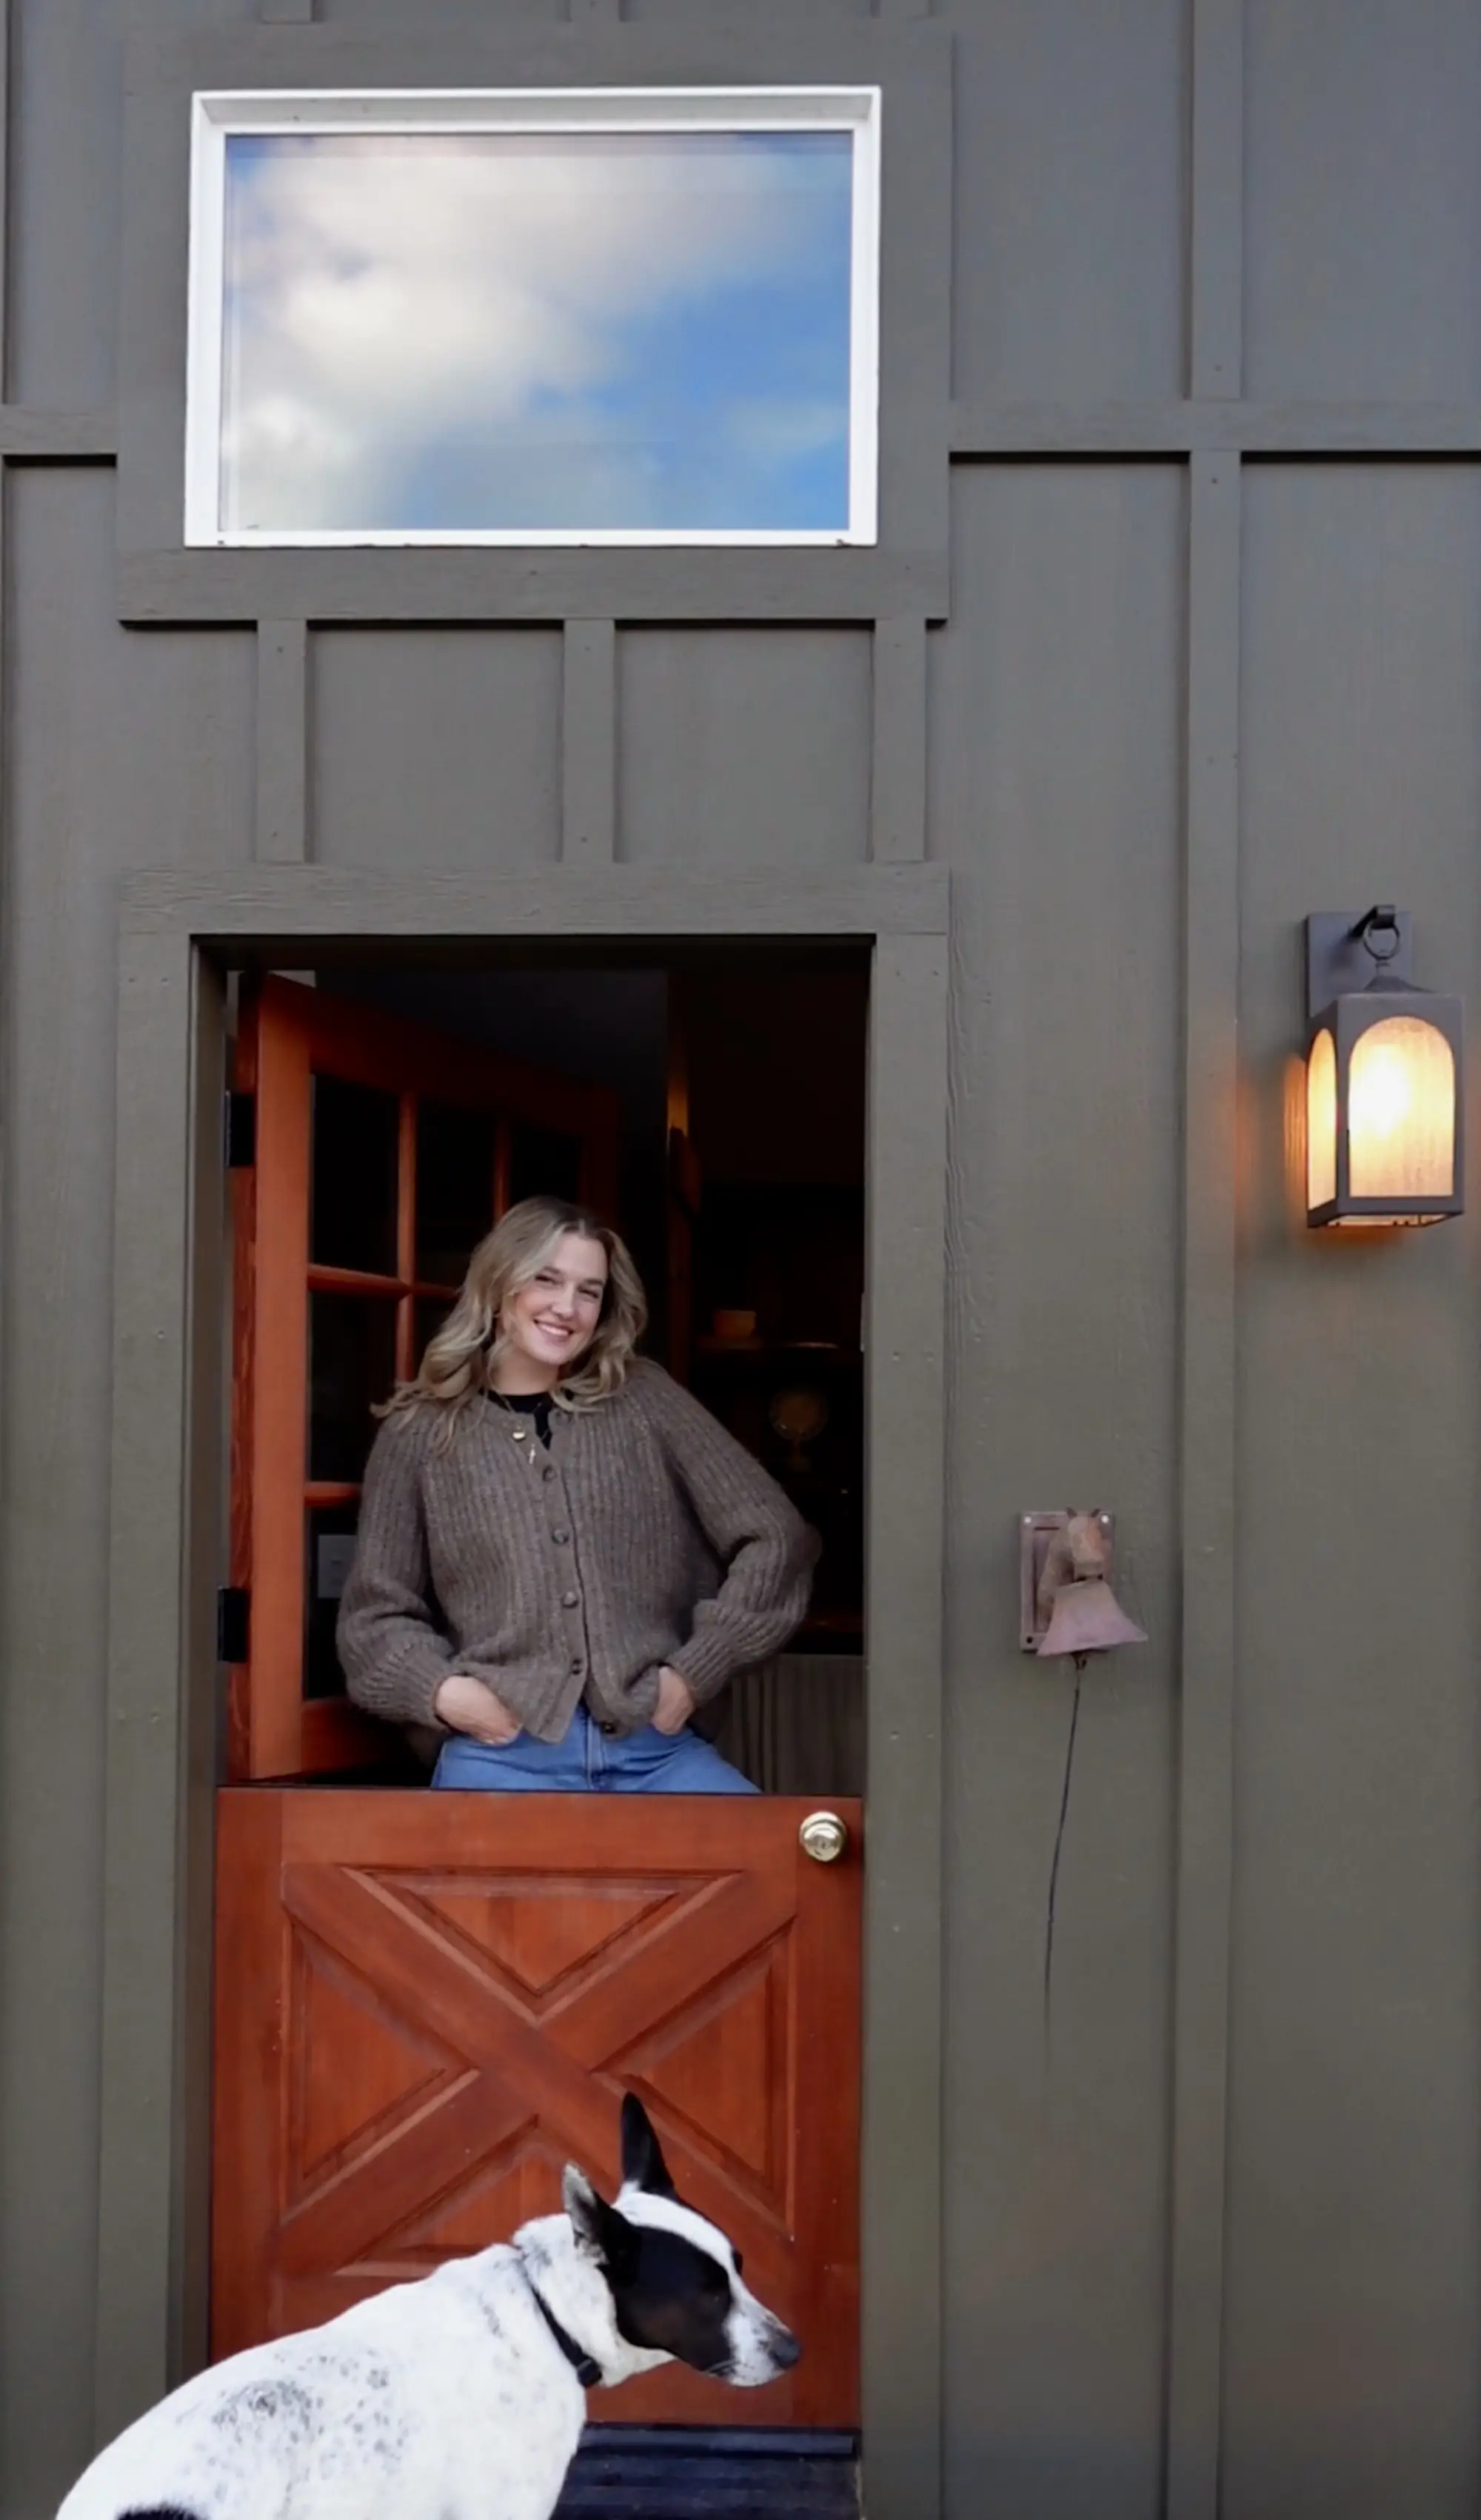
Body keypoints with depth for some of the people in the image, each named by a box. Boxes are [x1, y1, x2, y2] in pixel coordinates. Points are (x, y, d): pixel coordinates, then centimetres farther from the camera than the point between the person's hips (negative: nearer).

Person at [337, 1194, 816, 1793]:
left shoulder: (644, 1399, 9)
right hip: (504, 1755, -1)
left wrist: (696, 1672, 1)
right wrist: (442, 1690, -7)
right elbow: (374, 1615, 11)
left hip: (652, 1749, 1)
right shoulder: (421, 1430, 8)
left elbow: (776, 1539, 8)